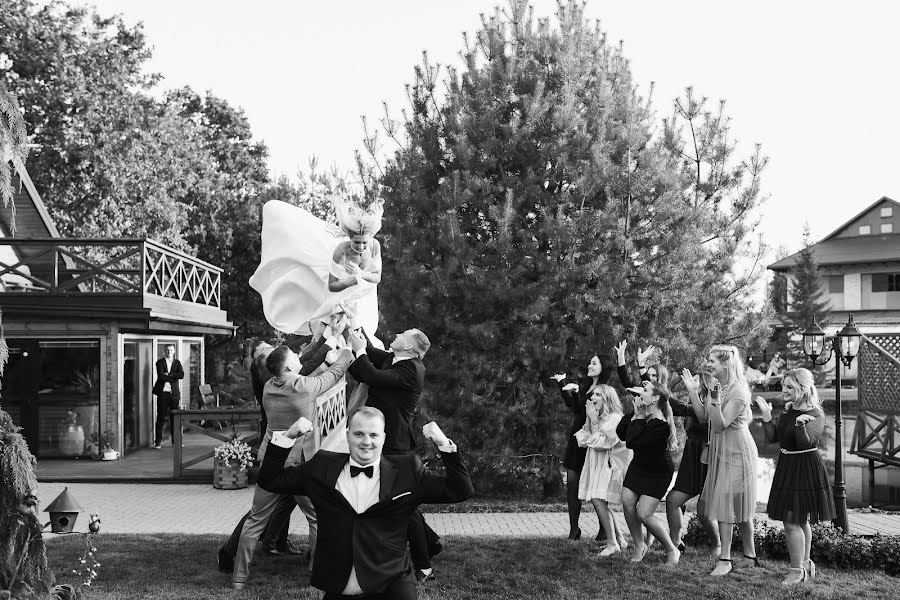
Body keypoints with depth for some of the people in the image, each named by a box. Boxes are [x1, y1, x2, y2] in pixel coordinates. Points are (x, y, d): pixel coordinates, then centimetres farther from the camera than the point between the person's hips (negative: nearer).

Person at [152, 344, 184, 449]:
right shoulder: (160, 362, 3)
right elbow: (161, 376, -12)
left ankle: (175, 441, 14)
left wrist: (169, 374, -11)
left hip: (174, 393, 3)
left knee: (175, 418, 6)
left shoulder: (177, 362, 12)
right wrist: (174, 377, -9)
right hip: (163, 393, -3)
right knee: (160, 418, -3)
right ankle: (158, 442, 0)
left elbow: (182, 375, -5)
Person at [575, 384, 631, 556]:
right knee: (597, 502, 5)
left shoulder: (615, 418, -14)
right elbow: (583, 441, 6)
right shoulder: (596, 417, 13)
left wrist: (594, 420, -16)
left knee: (598, 501, -17)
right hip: (595, 464, 8)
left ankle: (613, 544, -7)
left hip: (610, 464, -8)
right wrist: (588, 419, 0)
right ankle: (620, 540, 19)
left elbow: (599, 443, -20)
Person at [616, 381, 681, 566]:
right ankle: (639, 545, 17)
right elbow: (620, 432, -5)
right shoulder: (644, 415, -3)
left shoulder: (660, 425, -29)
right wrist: (635, 413, -10)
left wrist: (638, 417, -24)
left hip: (657, 473, -8)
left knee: (643, 514, -11)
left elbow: (632, 442, -29)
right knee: (627, 503, -4)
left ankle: (672, 550, 10)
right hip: (638, 467, 8)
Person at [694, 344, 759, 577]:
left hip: (735, 452, -9)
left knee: (726, 504, -6)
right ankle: (749, 555, 20)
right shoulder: (719, 387, 8)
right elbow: (704, 418, 8)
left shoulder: (738, 391, -18)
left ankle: (725, 559, -1)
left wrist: (715, 400, -34)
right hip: (721, 451, 9)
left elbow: (720, 425, -25)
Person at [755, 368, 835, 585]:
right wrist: (766, 415, -3)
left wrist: (800, 424, -44)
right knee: (801, 520, 19)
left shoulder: (815, 414, -15)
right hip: (787, 467, 8)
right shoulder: (787, 411, 8)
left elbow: (806, 442, -27)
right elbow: (772, 438, 6)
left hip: (805, 468, -8)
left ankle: (797, 571, 1)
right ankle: (806, 563, 33)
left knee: (792, 521, -8)